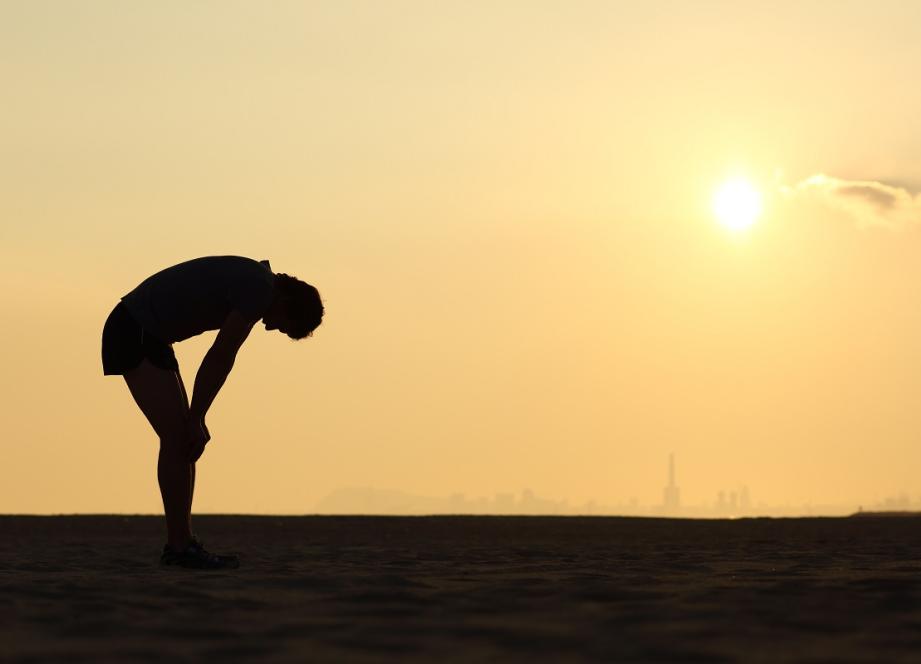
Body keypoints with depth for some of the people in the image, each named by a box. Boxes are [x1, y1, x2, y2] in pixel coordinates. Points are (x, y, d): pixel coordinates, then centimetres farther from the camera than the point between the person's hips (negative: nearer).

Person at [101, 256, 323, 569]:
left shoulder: (249, 282, 16)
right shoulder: (261, 291, -17)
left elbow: (220, 359, 16)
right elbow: (219, 359, -17)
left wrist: (196, 420, 11)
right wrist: (196, 419, -10)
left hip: (144, 335, 10)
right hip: (134, 335, -10)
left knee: (182, 437, 8)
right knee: (177, 437, -11)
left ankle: (180, 544, 9)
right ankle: (181, 545, -8)